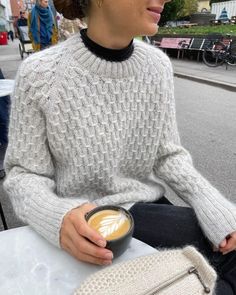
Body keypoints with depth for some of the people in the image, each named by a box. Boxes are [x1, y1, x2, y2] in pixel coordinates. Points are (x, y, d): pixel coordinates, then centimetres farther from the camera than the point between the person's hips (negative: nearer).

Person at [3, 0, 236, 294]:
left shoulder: (158, 65, -5)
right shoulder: (39, 74, -16)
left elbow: (167, 154, 0)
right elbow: (23, 174, -9)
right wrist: (58, 217, -30)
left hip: (148, 206, 4)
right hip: (87, 227, -3)